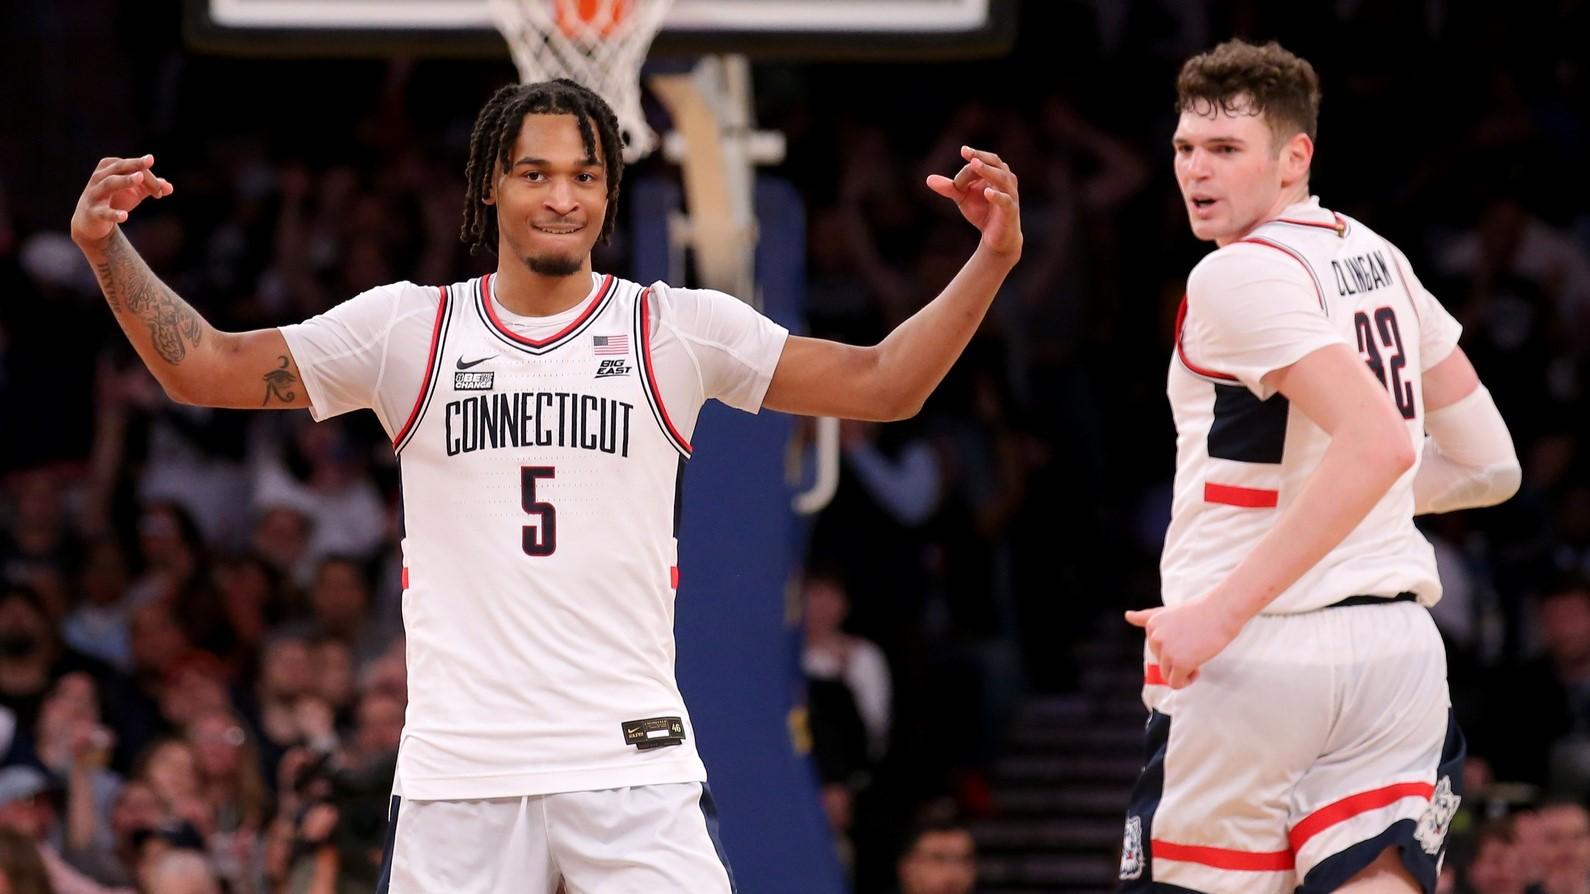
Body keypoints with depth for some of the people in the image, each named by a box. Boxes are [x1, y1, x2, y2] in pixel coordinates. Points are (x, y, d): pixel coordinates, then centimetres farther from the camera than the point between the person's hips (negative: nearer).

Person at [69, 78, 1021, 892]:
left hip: (635, 764, -1)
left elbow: (880, 384, 2)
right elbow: (204, 368, 9)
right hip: (456, 766, 1)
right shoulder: (408, 328, 7)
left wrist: (991, 261, -9)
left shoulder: (677, 329, 5)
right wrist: (109, 250, -4)